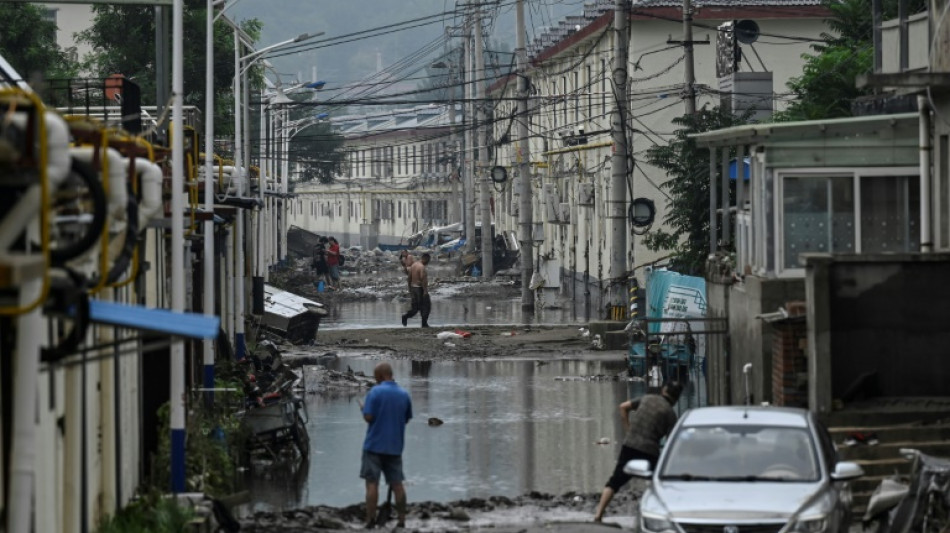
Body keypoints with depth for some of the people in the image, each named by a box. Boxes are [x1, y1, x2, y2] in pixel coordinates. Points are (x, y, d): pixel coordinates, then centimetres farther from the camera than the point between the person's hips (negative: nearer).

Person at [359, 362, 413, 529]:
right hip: (395, 446, 4)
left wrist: (363, 408, 5)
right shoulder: (404, 394, 5)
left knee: (372, 483, -2)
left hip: (375, 445, -4)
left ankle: (370, 521, -6)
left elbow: (368, 417, -15)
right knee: (397, 483, 6)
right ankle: (401, 520, 5)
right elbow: (407, 419, 13)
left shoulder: (375, 392, -10)